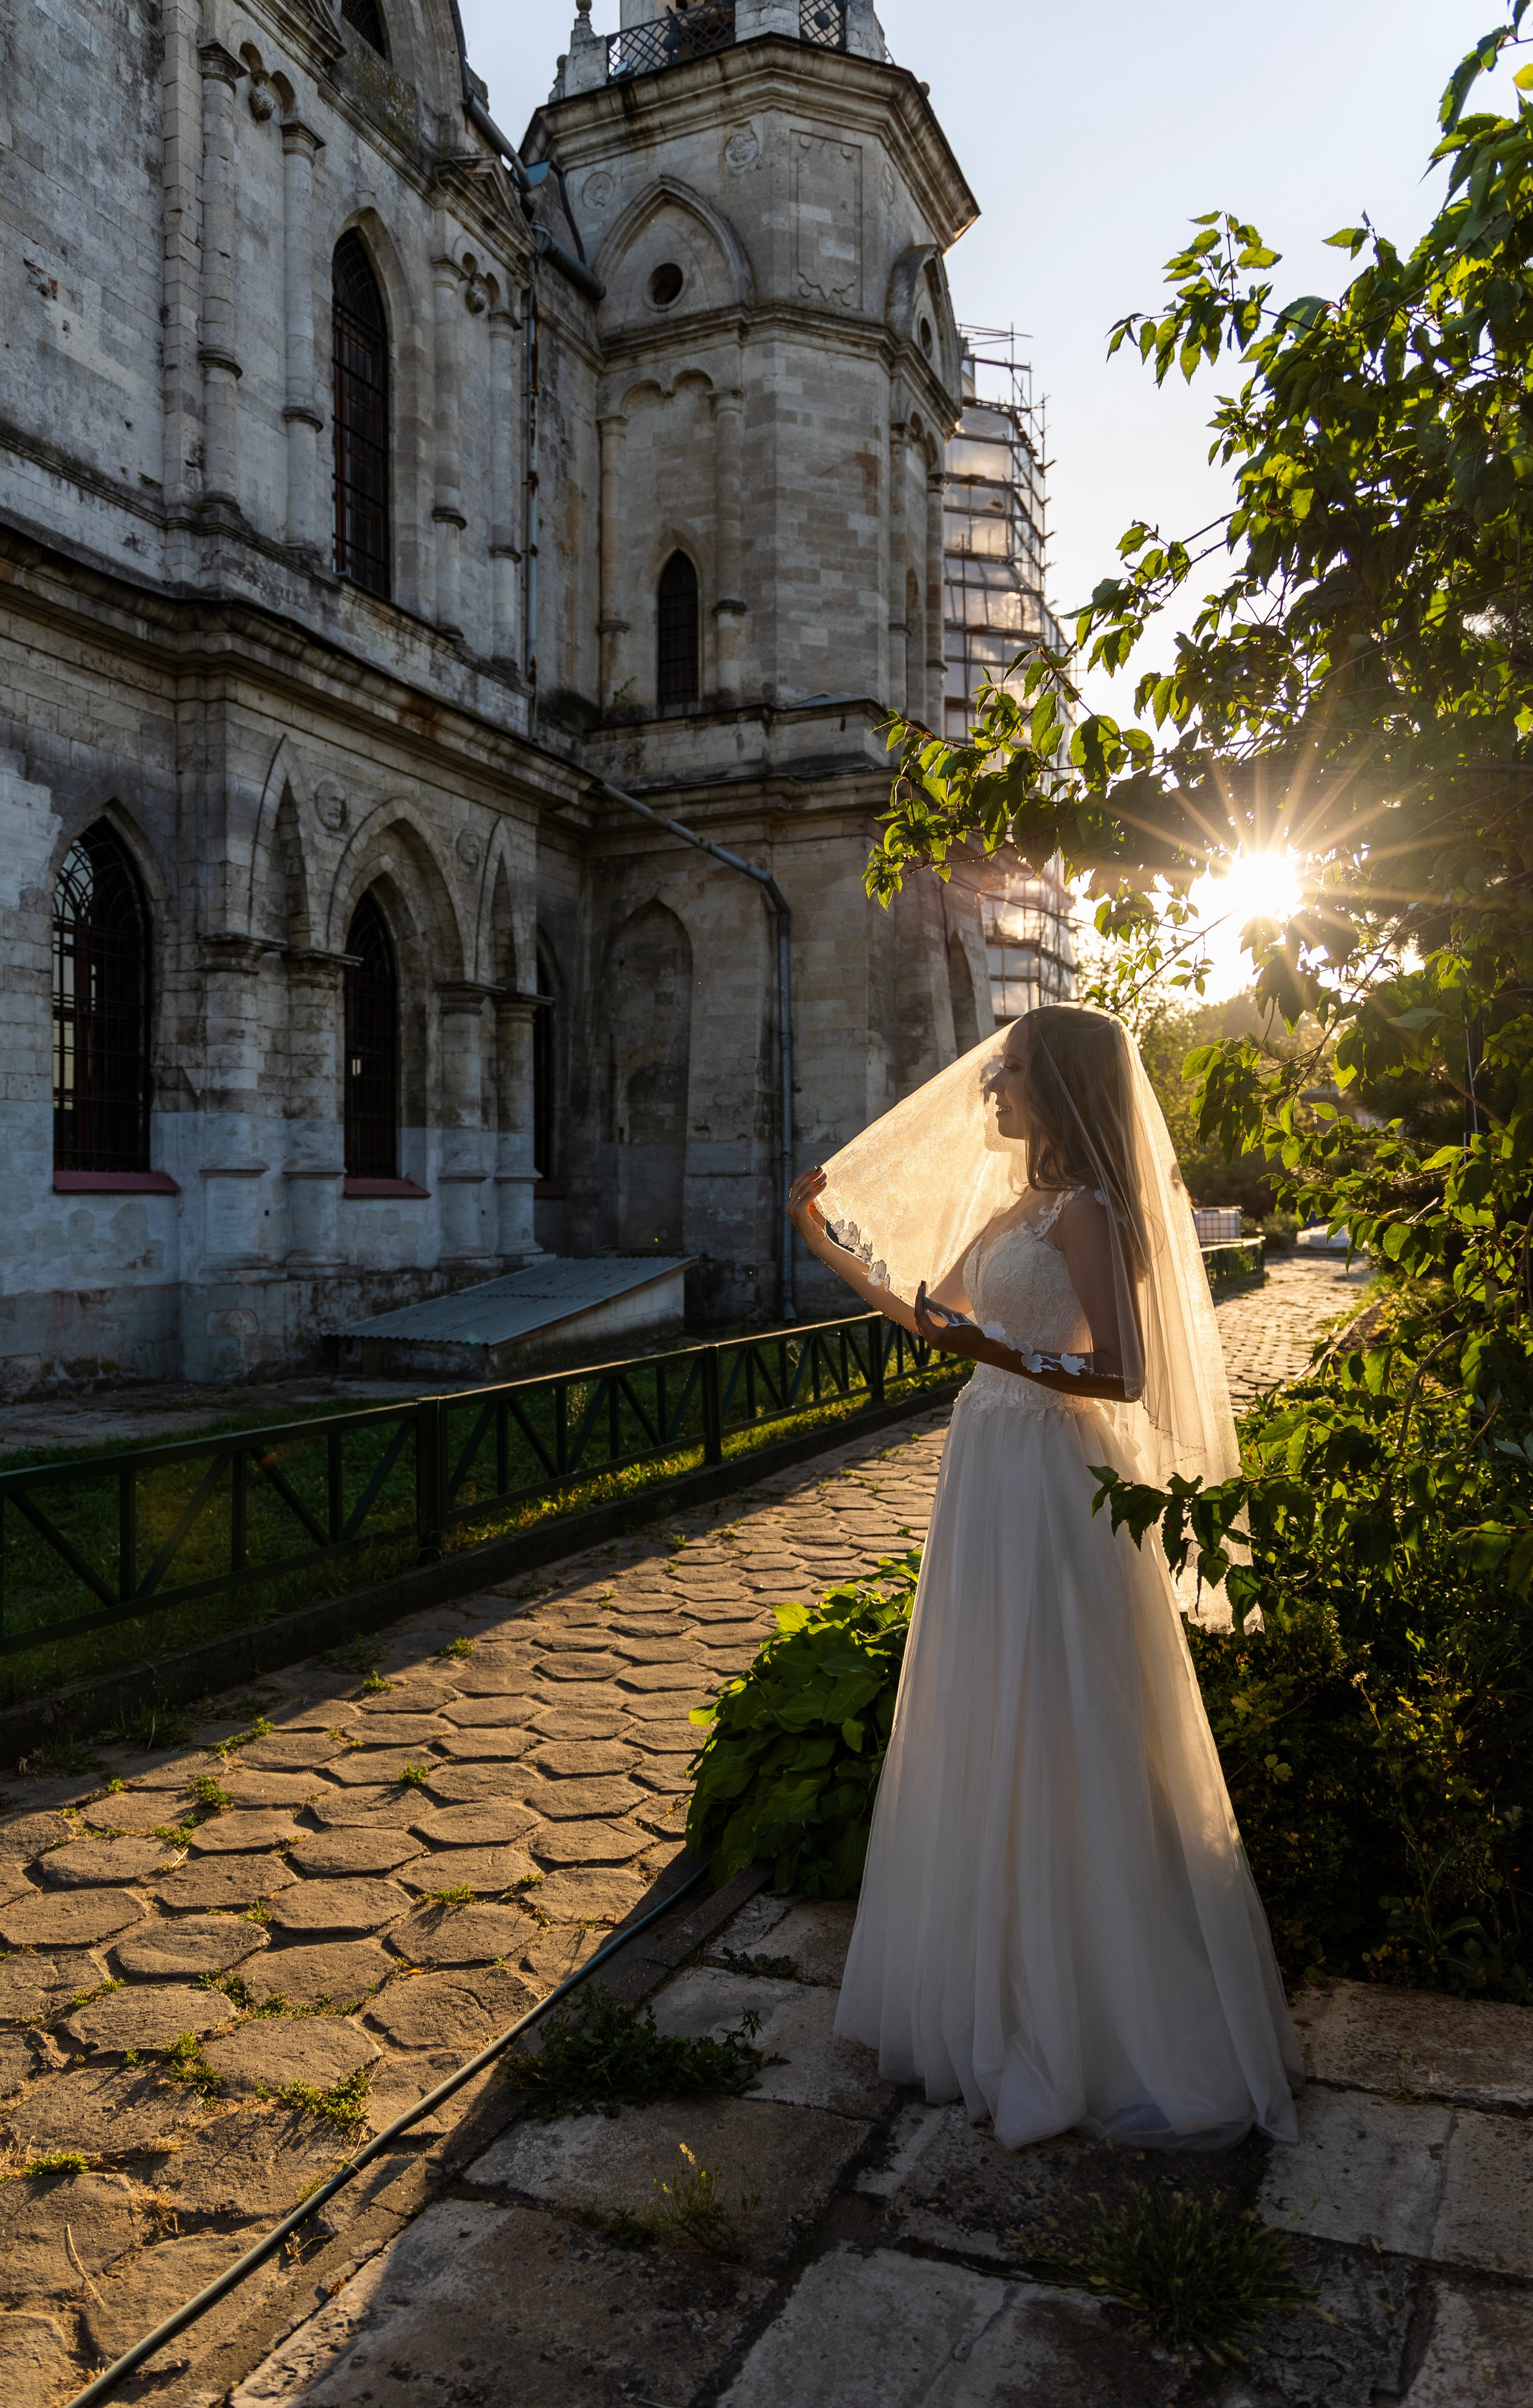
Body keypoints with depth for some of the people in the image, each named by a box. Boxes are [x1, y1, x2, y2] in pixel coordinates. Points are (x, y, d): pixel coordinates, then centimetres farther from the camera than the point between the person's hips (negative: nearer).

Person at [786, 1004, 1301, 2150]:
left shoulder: (1084, 1212, -15)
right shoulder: (1016, 1203, 11)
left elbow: (1123, 1376, -20)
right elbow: (931, 1312, 19)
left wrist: (996, 1352, -31)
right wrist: (829, 1242, 18)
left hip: (1048, 1477, -9)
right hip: (988, 1467, 9)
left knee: (1058, 1750, 1)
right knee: (984, 1736, 19)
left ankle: (1095, 2021, 18)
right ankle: (995, 1972, 37)